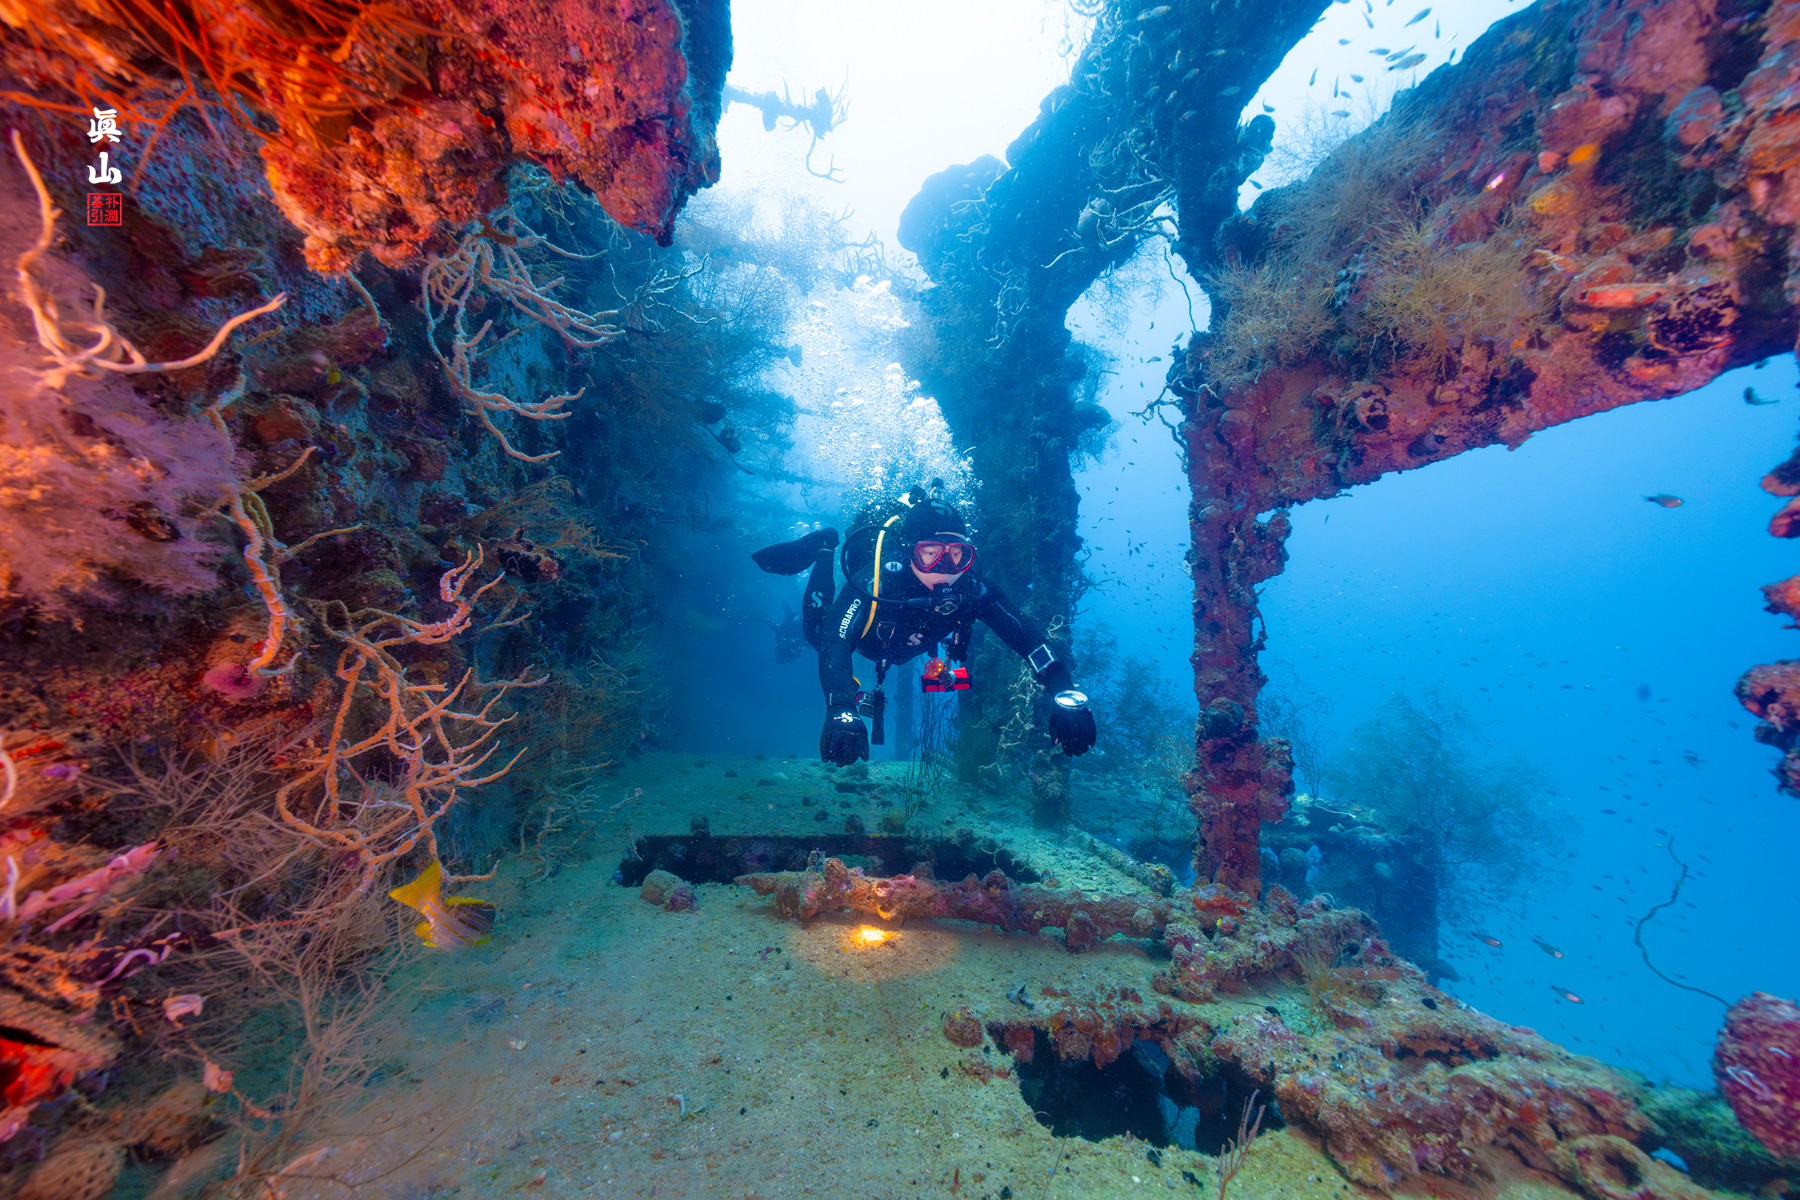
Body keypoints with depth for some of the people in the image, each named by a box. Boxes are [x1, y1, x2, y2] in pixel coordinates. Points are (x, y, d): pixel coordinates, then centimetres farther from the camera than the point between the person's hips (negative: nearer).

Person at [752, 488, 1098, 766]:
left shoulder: (972, 588, -42)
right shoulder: (875, 580, -50)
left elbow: (1027, 635, -43)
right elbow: (835, 644, -59)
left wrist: (1066, 695, -58)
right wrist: (842, 711, -77)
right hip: (867, 636, -2)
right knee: (817, 631, 28)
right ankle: (824, 551, 35)